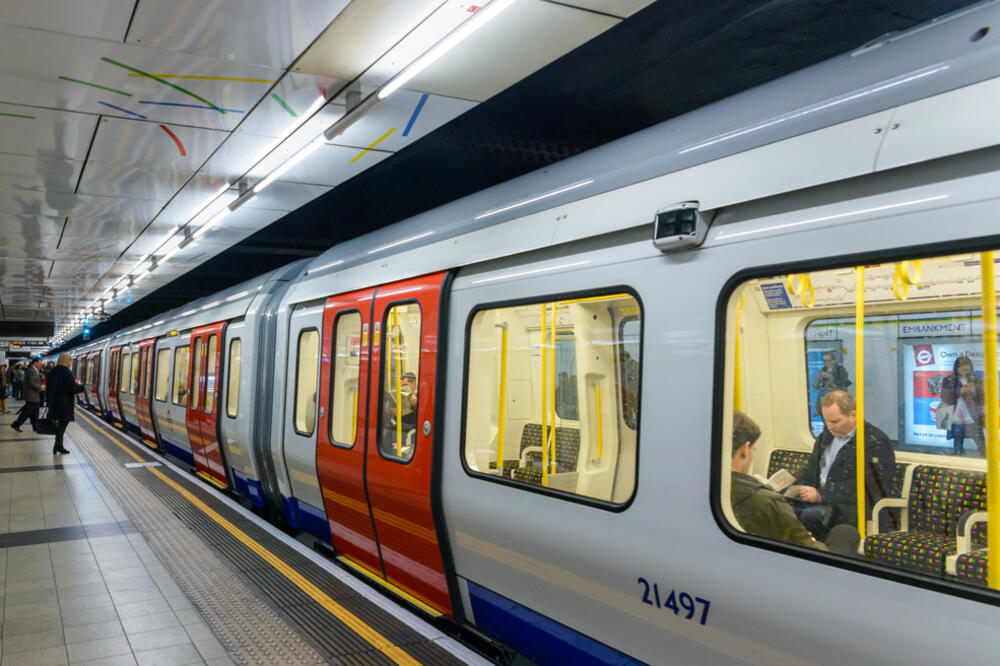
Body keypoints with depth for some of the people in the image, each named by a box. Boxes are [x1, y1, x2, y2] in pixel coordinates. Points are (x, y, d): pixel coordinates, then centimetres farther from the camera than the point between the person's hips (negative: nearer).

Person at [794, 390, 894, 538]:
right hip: (819, 501, 7)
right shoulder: (827, 435, 15)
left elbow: (864, 488, -16)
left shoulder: (876, 443, -9)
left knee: (810, 515, -34)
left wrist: (821, 495, -20)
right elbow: (811, 469, 22)